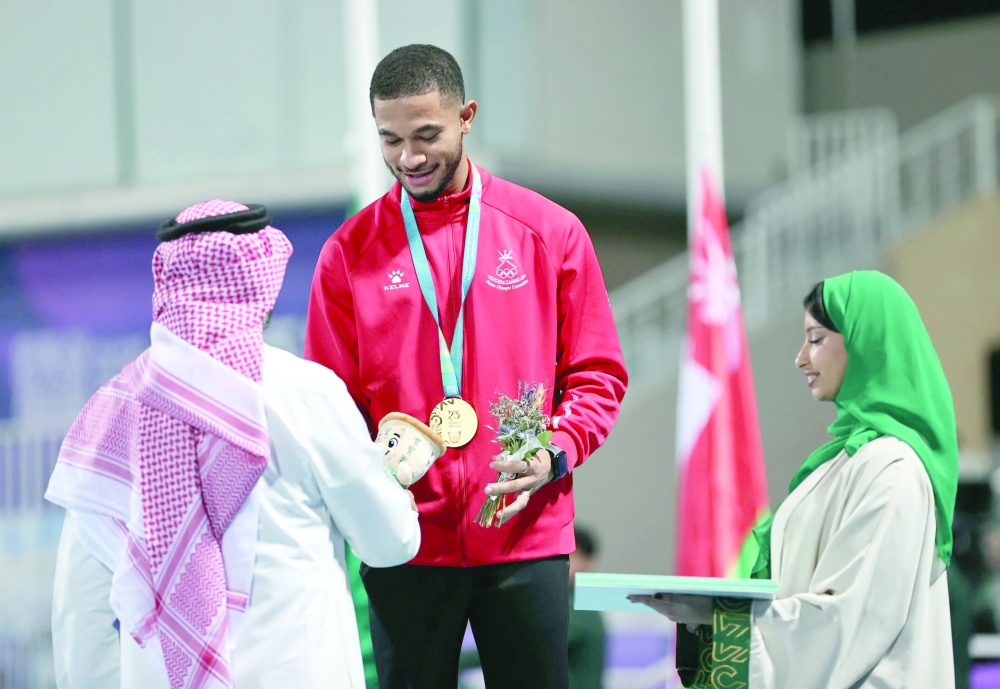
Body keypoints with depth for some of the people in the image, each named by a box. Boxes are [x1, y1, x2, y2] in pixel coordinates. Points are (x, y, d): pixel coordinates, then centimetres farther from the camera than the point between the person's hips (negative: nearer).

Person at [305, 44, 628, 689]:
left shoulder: (551, 232, 3)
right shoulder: (350, 252, 4)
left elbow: (597, 375, 6)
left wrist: (556, 454, -11)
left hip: (528, 534, 0)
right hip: (405, 544, 0)